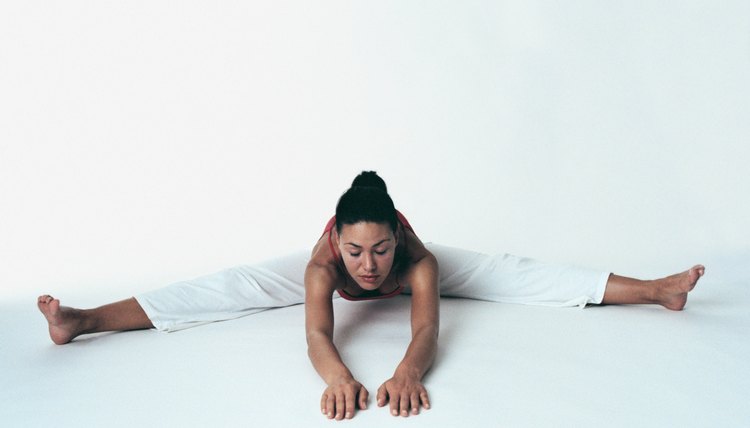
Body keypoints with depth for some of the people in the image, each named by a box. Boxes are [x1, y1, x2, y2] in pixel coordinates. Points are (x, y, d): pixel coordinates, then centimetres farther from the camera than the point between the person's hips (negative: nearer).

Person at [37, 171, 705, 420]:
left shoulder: (417, 258, -44)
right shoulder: (324, 261, -44)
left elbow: (427, 328, -54)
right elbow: (317, 334, -56)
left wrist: (409, 370, -74)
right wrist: (338, 377, -76)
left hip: (413, 267, 1)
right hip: (324, 274, 0)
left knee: (512, 275, -9)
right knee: (234, 288, -13)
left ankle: (655, 290, -4)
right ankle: (82, 321, -11)